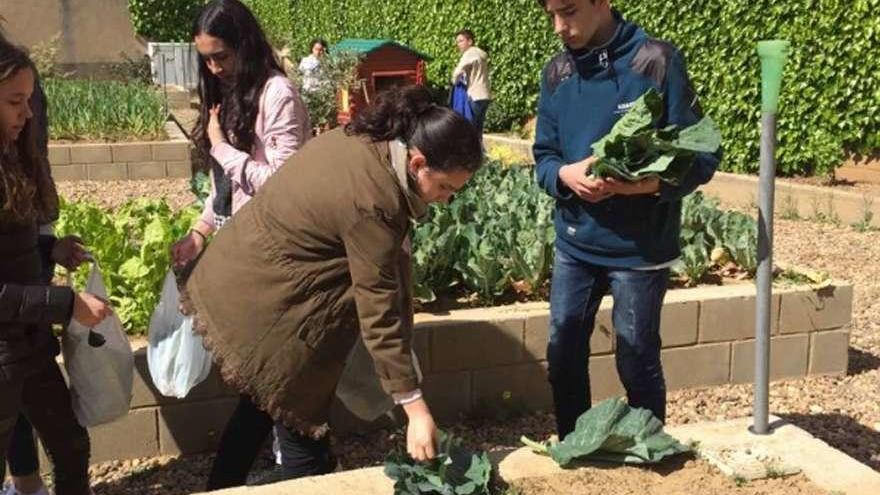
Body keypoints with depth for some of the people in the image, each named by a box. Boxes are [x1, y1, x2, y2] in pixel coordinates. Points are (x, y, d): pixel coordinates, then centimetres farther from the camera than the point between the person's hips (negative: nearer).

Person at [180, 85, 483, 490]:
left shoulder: (361, 139, -2)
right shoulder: (372, 203, -29)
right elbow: (378, 310, -26)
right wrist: (415, 406, -20)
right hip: (263, 303, -10)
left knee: (263, 404, 24)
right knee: (300, 418, 3)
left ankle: (221, 488, 41)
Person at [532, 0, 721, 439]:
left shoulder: (657, 62, -13)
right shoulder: (556, 73, 3)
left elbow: (702, 155, -11)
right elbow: (543, 155, 7)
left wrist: (650, 183, -30)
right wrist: (565, 175, -17)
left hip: (640, 248, -5)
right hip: (574, 243, 5)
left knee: (637, 364, 8)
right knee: (562, 356, 13)